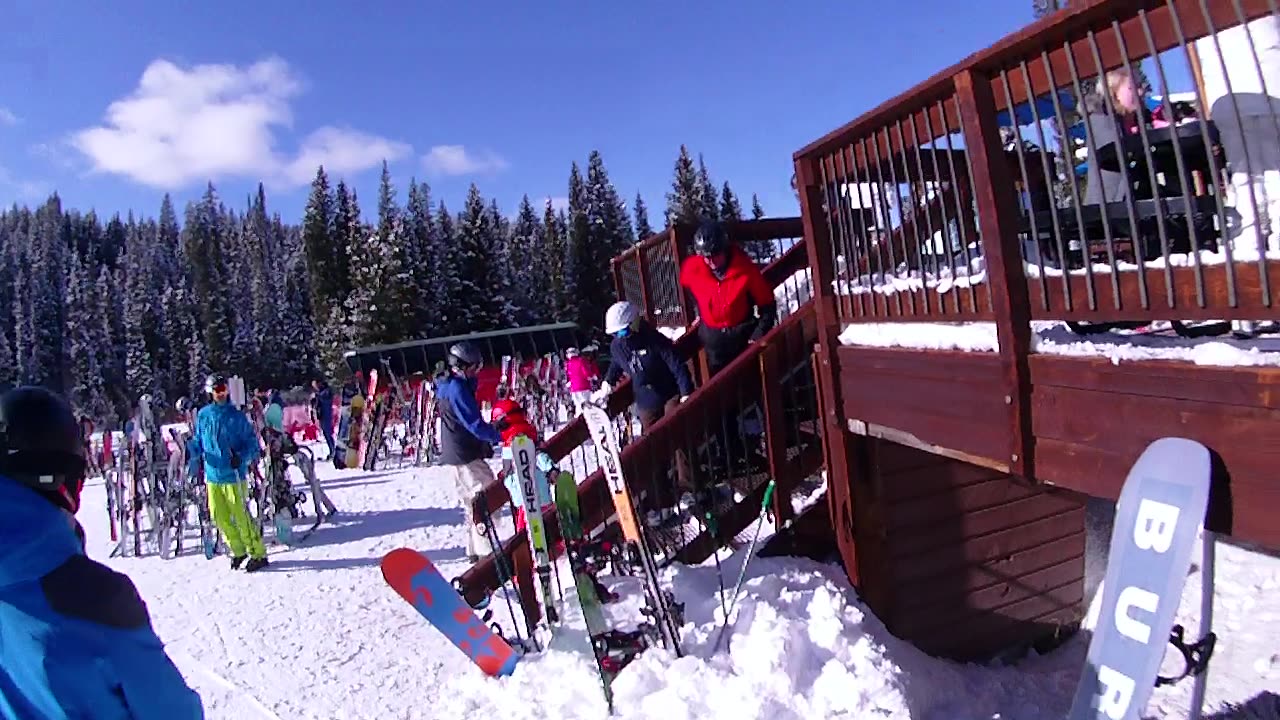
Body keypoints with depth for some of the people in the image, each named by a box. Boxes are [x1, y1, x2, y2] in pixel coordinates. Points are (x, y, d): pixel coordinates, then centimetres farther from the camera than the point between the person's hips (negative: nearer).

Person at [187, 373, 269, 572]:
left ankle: (258, 554, 5)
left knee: (240, 516, -5)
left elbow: (252, 442, -4)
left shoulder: (236, 415, -6)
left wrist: (242, 457, -21)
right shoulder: (203, 415, 6)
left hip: (233, 475, -5)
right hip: (212, 475, 5)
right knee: (219, 516, 10)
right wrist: (190, 451, -4)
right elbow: (198, 441, 17)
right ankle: (238, 550, 28)